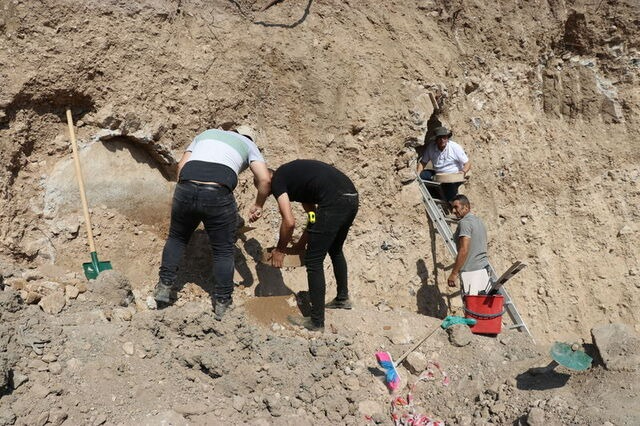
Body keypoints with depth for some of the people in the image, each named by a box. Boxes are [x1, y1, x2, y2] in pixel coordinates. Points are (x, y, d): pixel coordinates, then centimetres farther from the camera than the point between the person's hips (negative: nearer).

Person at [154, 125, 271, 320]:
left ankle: (164, 286, 27)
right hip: (218, 195, -3)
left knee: (176, 237, 26)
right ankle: (222, 303, 18)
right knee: (223, 250, 12)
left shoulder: (206, 133, 32)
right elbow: (265, 179, 6)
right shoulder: (249, 145, 23)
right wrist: (258, 206, 19)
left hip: (186, 189, 3)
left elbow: (182, 165, 19)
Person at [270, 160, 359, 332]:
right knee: (335, 250, 30)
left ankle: (317, 322, 10)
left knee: (314, 262, 3)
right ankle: (343, 298, 47)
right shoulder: (293, 174, 30)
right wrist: (302, 243, 33)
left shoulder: (277, 181, 5)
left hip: (334, 202, -9)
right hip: (352, 197, 9)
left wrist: (280, 250, 11)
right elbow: (314, 213, 31)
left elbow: (289, 222, -4)